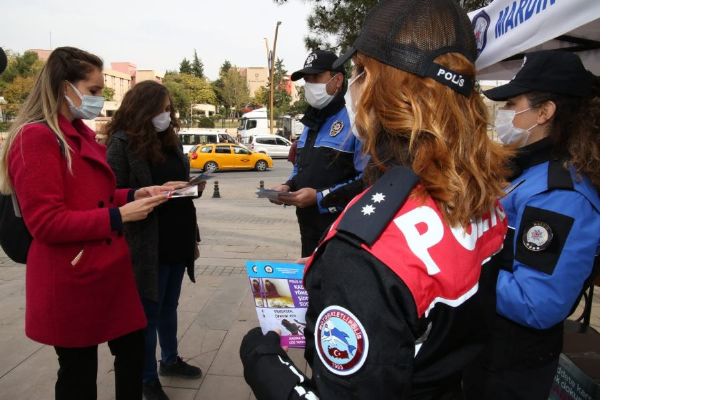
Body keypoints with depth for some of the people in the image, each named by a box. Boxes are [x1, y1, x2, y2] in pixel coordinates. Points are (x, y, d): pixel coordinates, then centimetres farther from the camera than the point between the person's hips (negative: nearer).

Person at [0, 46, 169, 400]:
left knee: (132, 350, 16)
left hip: (108, 269, 9)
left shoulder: (82, 134, 14)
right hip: (70, 280, -8)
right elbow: (46, 222, -21)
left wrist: (133, 195, 4)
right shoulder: (34, 138, -16)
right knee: (78, 371, 10)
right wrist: (119, 217, -23)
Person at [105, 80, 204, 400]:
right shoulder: (122, 143, -12)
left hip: (177, 241, 7)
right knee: (149, 311, 8)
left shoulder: (169, 140, 11)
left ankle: (170, 360, 40)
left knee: (169, 306, 21)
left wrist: (192, 187, 6)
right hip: (146, 246, -7)